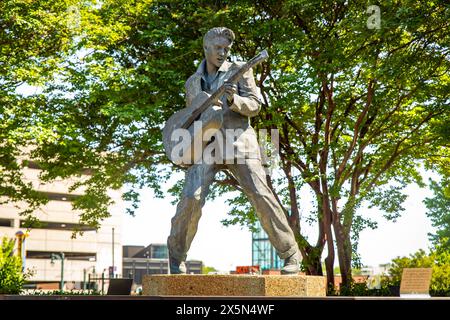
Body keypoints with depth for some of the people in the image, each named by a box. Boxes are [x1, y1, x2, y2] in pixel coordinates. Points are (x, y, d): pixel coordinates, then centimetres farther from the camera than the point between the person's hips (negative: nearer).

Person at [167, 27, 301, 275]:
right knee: (191, 198, -15)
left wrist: (233, 100, -20)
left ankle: (290, 254, -2)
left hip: (237, 142, -2)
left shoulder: (239, 70, 9)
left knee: (261, 196, -13)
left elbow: (254, 105, 1)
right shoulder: (192, 82, 20)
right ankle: (176, 258, 2)